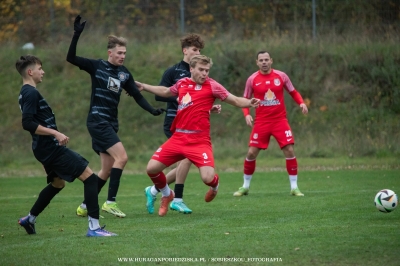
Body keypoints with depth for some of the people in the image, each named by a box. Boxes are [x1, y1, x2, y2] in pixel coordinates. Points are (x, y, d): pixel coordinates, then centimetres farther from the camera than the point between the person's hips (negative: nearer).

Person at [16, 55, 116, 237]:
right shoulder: (31, 93, -16)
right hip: (51, 148, -11)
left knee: (57, 183, 31)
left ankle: (29, 220, 38)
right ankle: (94, 227, -17)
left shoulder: (26, 93, 15)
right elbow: (28, 124, -25)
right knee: (89, 177, -12)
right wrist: (55, 133, -26)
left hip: (45, 148, 11)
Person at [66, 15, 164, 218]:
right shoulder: (97, 66, -4)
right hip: (97, 120, -7)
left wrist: (152, 110, -3)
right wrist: (76, 35, -23)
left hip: (111, 124, 7)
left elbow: (137, 95, 12)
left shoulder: (125, 74, 10)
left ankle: (85, 206, 18)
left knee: (107, 169, 7)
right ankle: (110, 202, -16)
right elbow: (71, 58, -13)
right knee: (121, 157, -19)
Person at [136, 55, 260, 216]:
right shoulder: (182, 83, 10)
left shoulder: (211, 86, -4)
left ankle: (215, 185, 22)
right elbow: (165, 92, 32)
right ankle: (167, 195, 27)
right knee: (151, 168, -4)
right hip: (178, 138, 4)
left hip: (199, 141, -4)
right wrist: (144, 87, 37)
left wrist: (249, 103, -26)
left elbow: (236, 101, -6)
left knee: (208, 178, -20)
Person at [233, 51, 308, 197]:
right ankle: (245, 186, 15)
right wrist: (247, 114, -9)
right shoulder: (252, 79, 0)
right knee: (251, 153, -3)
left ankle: (294, 187, 3)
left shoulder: (281, 76, 0)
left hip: (280, 120, 0)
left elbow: (293, 92, 10)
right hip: (261, 122, 0)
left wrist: (301, 103, -9)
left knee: (289, 151, -8)